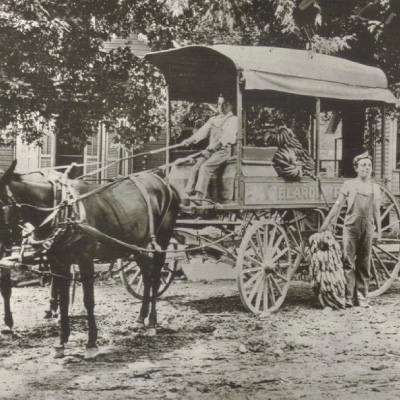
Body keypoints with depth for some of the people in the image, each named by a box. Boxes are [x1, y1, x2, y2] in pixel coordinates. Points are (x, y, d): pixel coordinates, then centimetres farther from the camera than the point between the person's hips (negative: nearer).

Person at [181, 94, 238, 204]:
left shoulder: (233, 120, 5)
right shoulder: (213, 119, 26)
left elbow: (228, 135, -11)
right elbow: (203, 131, 13)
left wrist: (217, 144, -27)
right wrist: (190, 140, -3)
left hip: (224, 150, -6)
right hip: (210, 150, 6)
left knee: (205, 167, -28)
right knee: (195, 167, -17)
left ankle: (199, 196, -36)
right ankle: (188, 195, -22)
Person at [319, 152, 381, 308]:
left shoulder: (375, 188, 11)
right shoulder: (349, 185, 2)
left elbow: (376, 211, 16)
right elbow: (338, 205, 4)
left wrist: (378, 230, 15)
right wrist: (326, 222, 3)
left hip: (368, 228, 3)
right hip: (351, 226, -3)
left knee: (364, 264, 6)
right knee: (349, 262, -4)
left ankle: (362, 296, 13)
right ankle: (349, 296, -1)